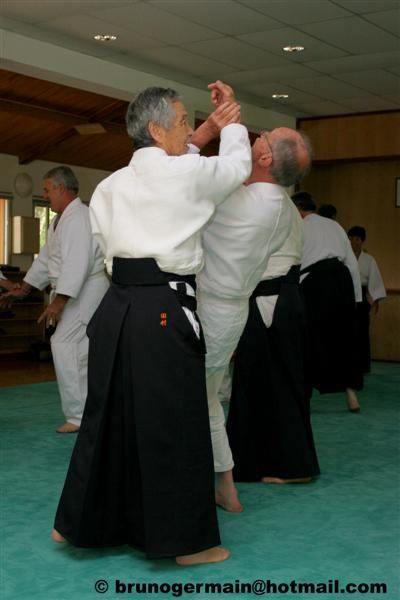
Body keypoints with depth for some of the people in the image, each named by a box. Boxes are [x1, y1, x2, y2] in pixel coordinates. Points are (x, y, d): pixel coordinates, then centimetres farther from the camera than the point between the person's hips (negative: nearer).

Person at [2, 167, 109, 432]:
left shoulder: (79, 217, -18)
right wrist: (24, 289, 22)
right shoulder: (61, 219, 17)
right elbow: (46, 258, 24)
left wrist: (58, 302, -29)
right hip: (72, 292, 10)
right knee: (81, 350, 12)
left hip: (85, 291, -10)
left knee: (64, 346, -15)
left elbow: (77, 263, -26)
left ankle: (79, 416, -10)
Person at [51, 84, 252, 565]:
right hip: (163, 311, -7)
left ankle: (79, 522, 29)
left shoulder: (112, 184, 13)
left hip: (118, 307, 8)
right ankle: (188, 541, 13)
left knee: (110, 415, 17)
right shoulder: (186, 172, -5)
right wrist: (233, 125, 31)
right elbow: (238, 164, 14)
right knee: (175, 425, 1)